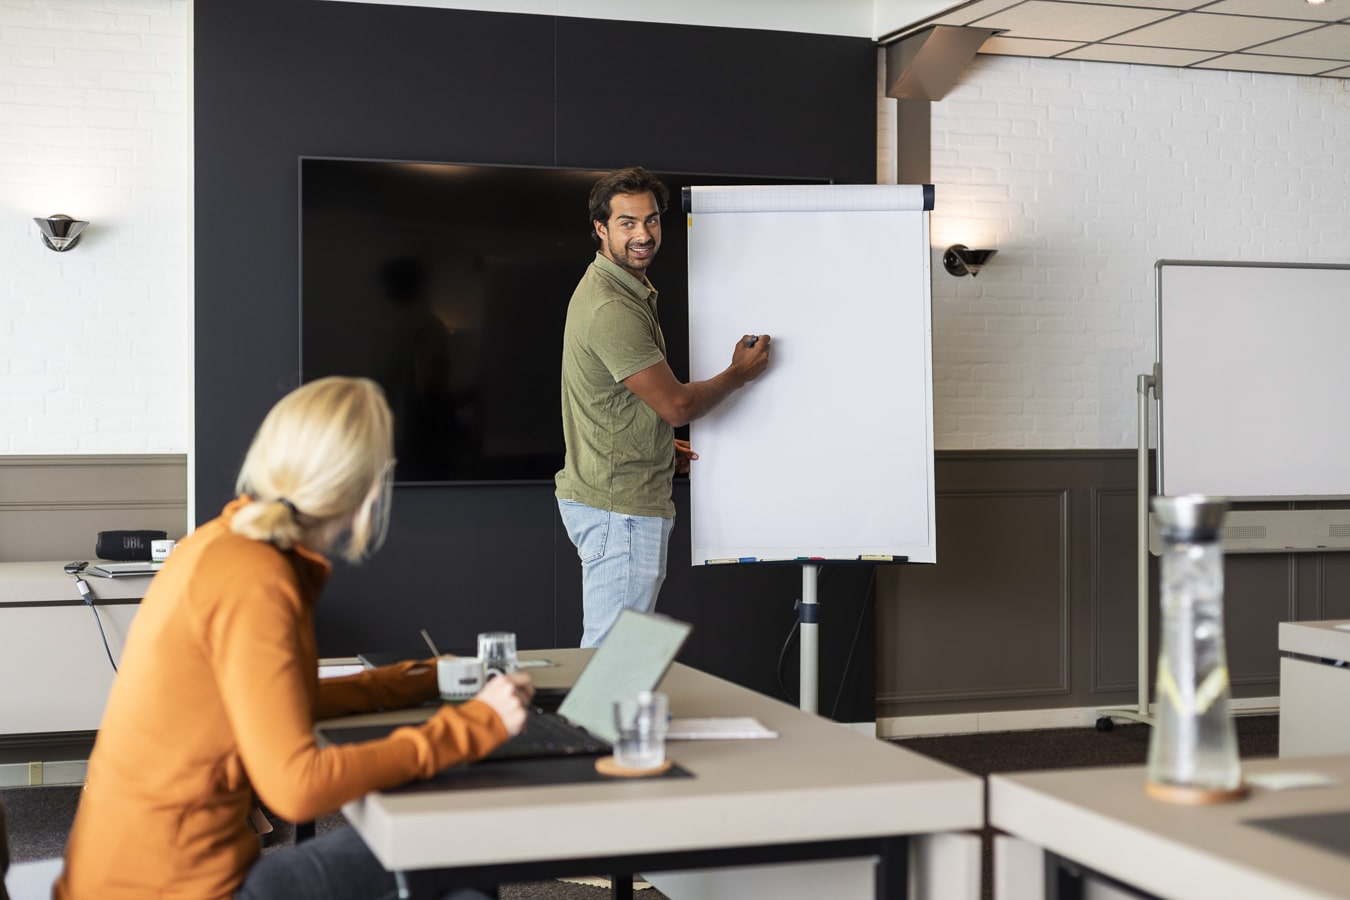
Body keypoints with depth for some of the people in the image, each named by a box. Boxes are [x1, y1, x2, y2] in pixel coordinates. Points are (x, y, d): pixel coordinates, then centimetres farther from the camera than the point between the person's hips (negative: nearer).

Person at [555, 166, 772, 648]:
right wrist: (740, 373, -1)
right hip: (620, 510, -11)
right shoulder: (612, 310, -20)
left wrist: (661, 447, 24)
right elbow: (677, 404, -16)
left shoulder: (625, 290, 14)